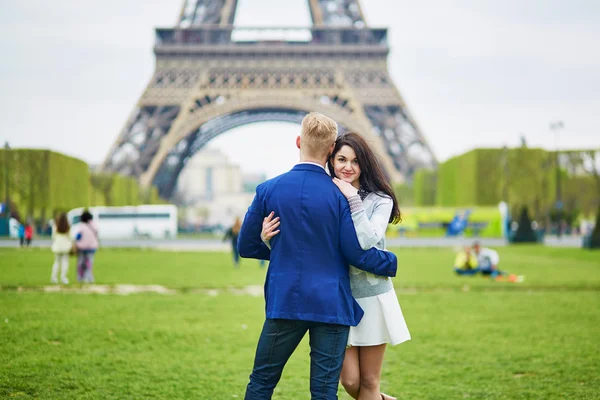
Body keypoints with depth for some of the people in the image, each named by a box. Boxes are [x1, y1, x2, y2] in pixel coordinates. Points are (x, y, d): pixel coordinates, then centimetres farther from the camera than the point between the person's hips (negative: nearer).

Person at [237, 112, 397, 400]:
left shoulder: (268, 190, -2)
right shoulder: (340, 195, -8)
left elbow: (246, 246, 5)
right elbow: (355, 252, -8)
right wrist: (391, 263, 10)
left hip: (284, 302, 1)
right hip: (331, 307, -1)